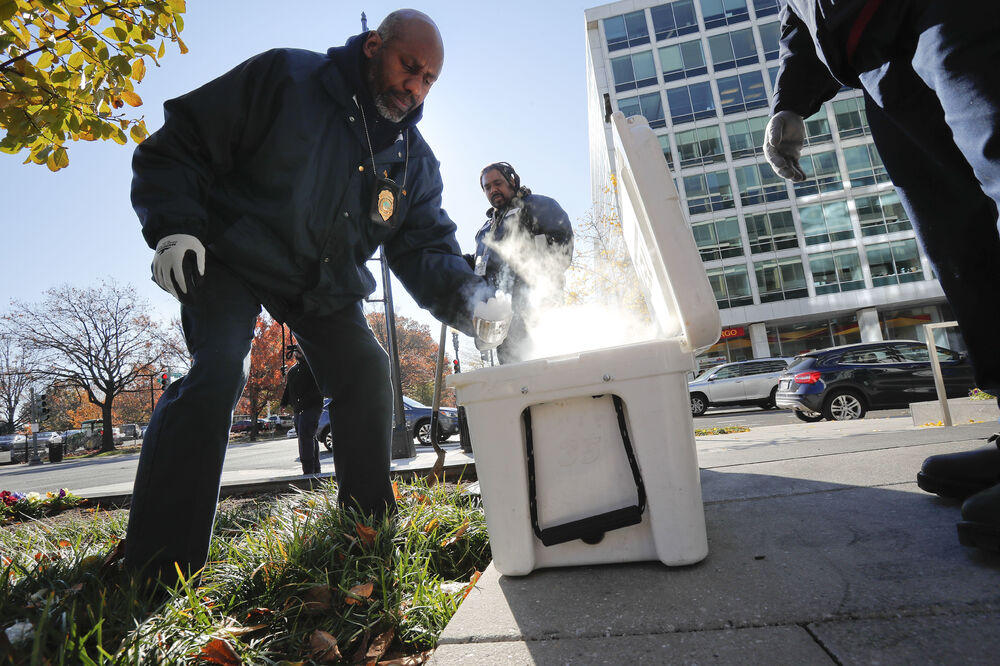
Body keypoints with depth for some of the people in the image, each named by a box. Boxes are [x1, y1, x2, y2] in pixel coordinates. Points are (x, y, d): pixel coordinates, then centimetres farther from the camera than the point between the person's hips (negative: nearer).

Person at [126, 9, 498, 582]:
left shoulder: (415, 160, 1)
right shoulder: (285, 79, -12)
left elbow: (425, 245, -5)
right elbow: (179, 142, -11)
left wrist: (463, 294, -25)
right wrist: (174, 227, -25)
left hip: (326, 283, 5)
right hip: (232, 258, -4)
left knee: (367, 373, -5)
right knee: (217, 373, -23)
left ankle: (370, 530, 12)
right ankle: (157, 572, -12)